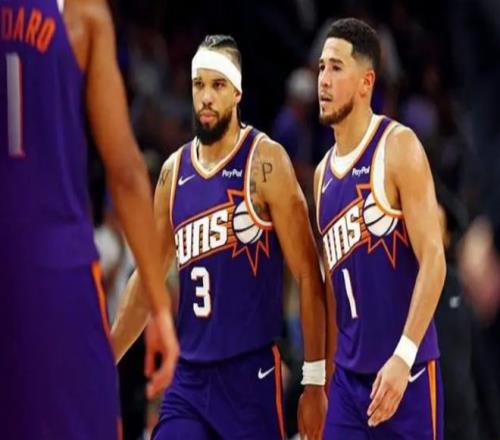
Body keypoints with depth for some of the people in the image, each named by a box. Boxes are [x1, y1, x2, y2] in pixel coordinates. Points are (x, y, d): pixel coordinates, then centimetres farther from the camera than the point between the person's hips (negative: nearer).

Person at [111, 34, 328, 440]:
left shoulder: (265, 162, -6)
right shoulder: (174, 171, 11)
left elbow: (308, 277, -8)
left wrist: (315, 381, -12)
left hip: (251, 375, -5)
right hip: (189, 376, 5)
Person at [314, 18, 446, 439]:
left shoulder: (398, 147, -8)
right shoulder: (324, 171, 13)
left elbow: (433, 260, -15)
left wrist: (403, 356, -23)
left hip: (406, 371, -6)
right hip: (349, 374, 6)